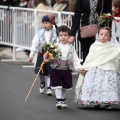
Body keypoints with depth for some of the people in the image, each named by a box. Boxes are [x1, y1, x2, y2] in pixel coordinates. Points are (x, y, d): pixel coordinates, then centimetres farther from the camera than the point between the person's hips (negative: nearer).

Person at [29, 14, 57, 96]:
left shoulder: (55, 34, -5)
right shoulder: (40, 33, 1)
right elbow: (35, 44, 4)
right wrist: (31, 55, 2)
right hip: (41, 54, 2)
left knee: (49, 72, -2)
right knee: (41, 72, 10)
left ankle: (49, 87, 6)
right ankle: (42, 83, 37)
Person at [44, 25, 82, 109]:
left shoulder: (71, 48, 3)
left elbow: (75, 60, 5)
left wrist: (79, 68, -5)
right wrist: (46, 57, -27)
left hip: (67, 70, 3)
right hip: (56, 70, -3)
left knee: (65, 87, 12)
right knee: (58, 86, -7)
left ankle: (63, 101, 26)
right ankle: (59, 101, -2)